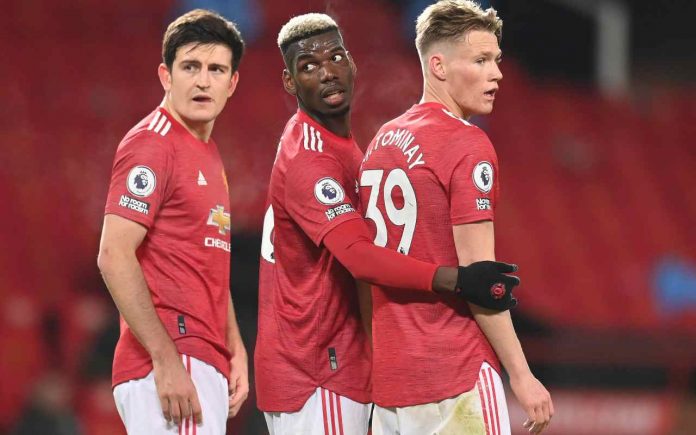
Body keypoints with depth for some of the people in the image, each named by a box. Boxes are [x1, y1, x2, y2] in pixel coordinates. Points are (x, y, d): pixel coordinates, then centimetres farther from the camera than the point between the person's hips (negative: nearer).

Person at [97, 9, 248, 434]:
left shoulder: (209, 155, 19)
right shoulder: (151, 144, -9)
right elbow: (115, 256, -18)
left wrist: (235, 349, 15)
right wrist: (166, 361, -22)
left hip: (207, 367, 9)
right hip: (169, 364, -9)